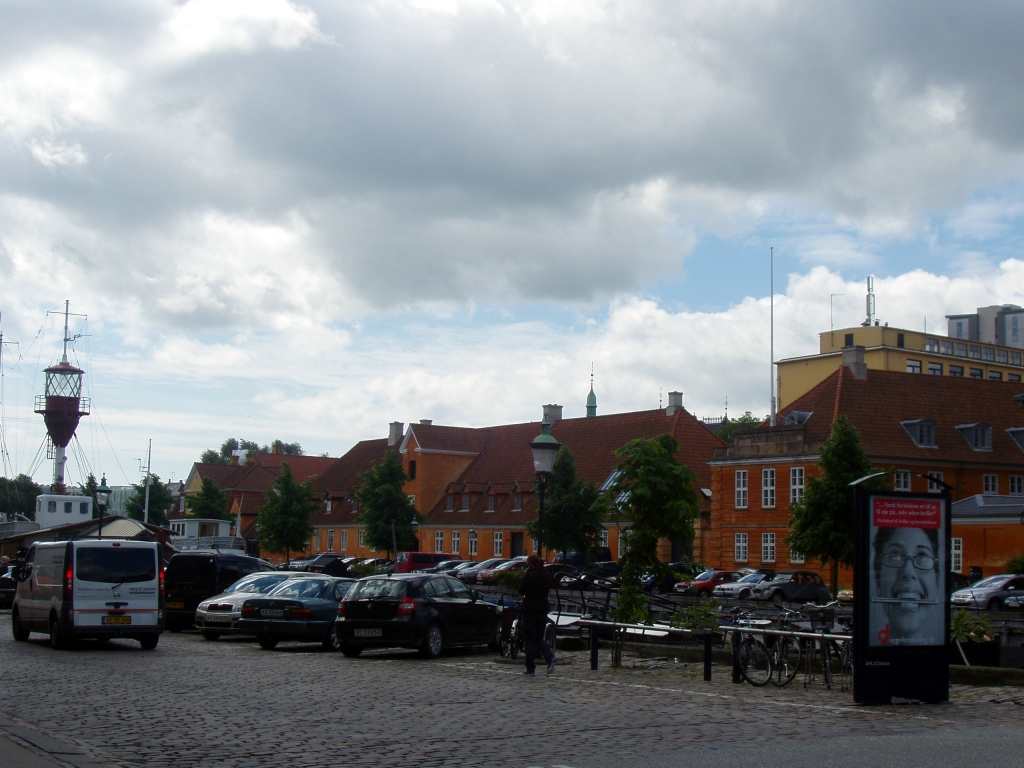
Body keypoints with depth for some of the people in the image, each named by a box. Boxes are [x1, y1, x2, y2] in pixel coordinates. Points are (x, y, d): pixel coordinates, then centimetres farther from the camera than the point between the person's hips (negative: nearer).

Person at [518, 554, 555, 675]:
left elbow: (521, 590, -9)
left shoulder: (529, 576, -14)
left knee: (529, 639, 3)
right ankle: (550, 658, -11)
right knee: (540, 638, 14)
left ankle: (530, 668, 3)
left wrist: (524, 576, -3)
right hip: (543, 609, 6)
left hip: (529, 610, -6)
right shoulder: (547, 577, 6)